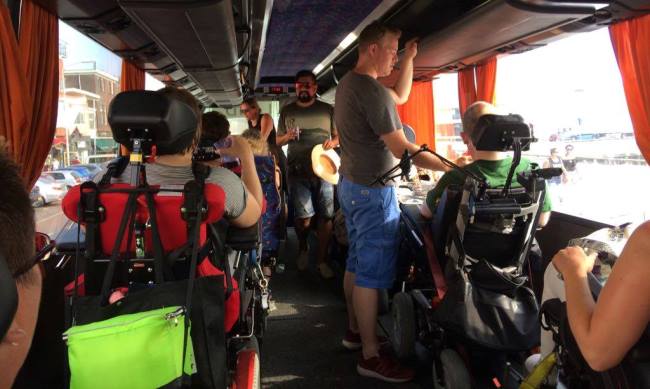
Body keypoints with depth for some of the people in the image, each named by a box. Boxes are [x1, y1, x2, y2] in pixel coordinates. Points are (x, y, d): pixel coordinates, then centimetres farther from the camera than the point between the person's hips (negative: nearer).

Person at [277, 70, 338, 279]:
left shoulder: (328, 109, 9)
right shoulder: (287, 110, 11)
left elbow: (339, 136, 13)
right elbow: (278, 141, 13)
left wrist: (333, 142, -10)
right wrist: (288, 136, -8)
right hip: (298, 172, 0)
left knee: (326, 216, 0)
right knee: (304, 216, -5)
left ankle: (322, 260, 15)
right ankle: (303, 249, 26)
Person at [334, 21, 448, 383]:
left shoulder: (349, 83, 11)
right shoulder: (371, 89, -21)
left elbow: (400, 97, 23)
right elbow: (401, 149, -22)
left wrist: (410, 59, 15)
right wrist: (450, 167, -16)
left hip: (352, 185, 10)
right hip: (372, 191, -10)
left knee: (357, 262, 17)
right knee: (373, 271, -4)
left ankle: (355, 330, 31)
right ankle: (371, 355, 5)